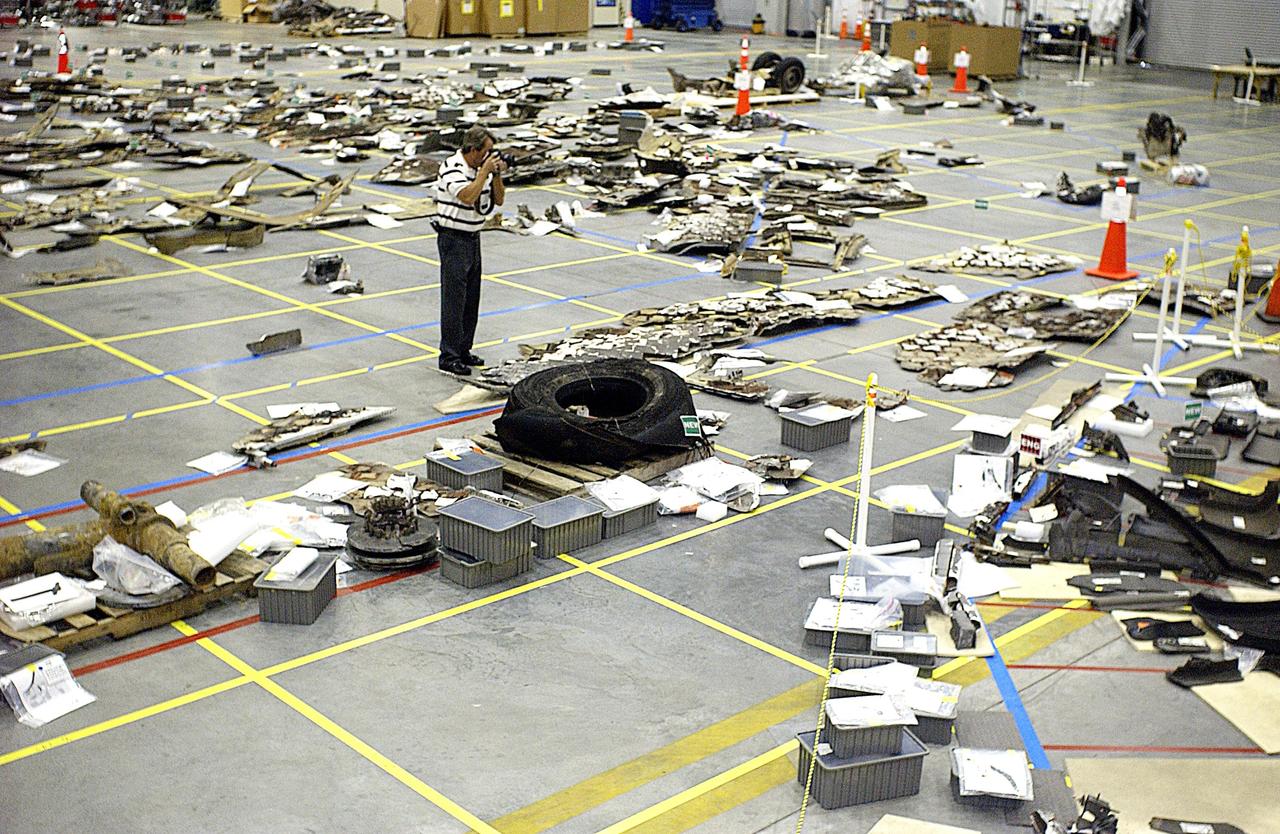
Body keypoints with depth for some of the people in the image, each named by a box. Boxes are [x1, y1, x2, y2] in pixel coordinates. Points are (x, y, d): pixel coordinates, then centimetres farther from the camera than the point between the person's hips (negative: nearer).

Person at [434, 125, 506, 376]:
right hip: (453, 239, -8)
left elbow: (498, 200, 10)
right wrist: (485, 171, -23)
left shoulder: (482, 168, 7)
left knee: (471, 299, 12)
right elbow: (467, 196, -31)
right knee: (454, 300, -7)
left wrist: (497, 175, -6)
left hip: (473, 238, 8)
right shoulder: (452, 169, -17)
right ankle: (449, 357, -3)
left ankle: (463, 350, 22)